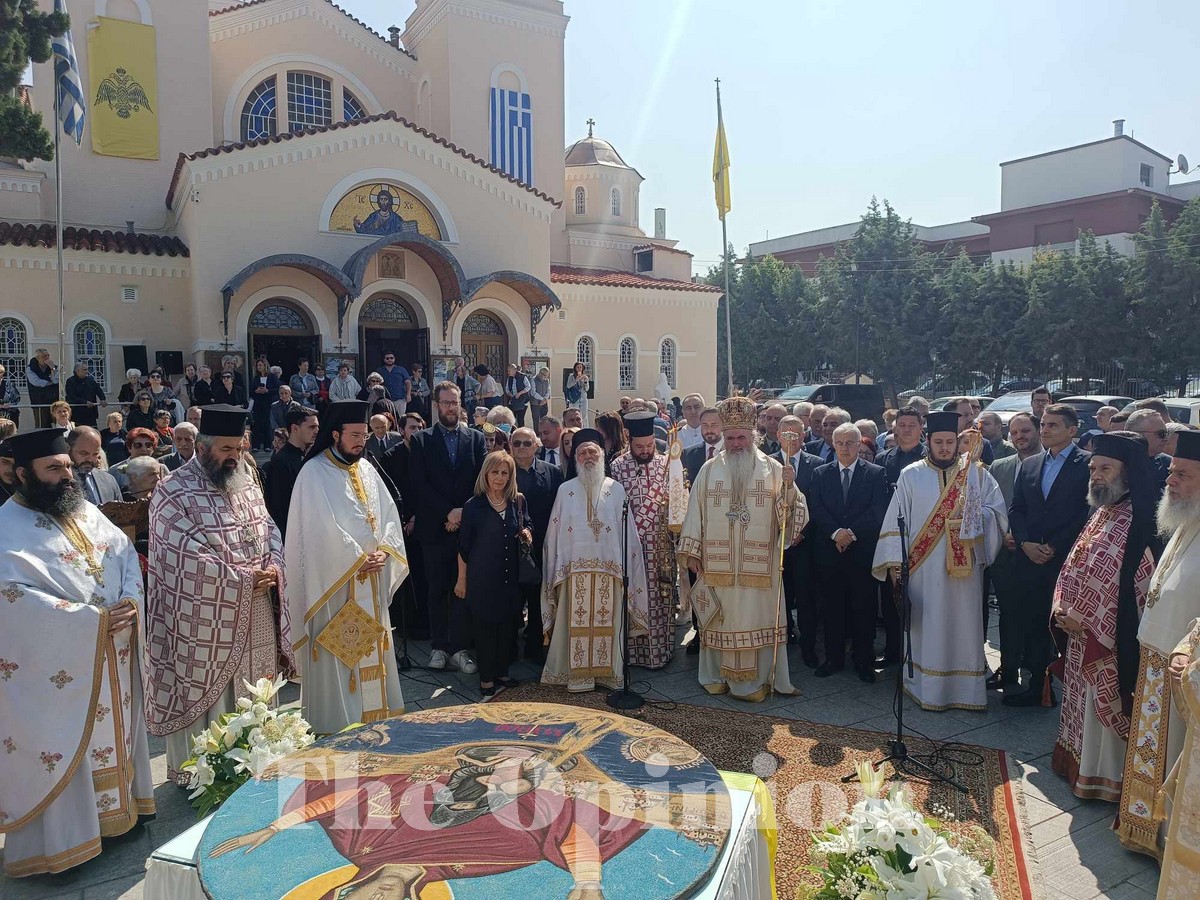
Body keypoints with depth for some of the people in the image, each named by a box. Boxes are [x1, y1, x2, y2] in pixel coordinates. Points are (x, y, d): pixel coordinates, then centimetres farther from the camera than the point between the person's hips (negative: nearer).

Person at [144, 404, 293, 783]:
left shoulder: (246, 483, 9)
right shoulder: (174, 493, -12)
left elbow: (269, 529, 10)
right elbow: (190, 556, -19)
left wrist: (273, 568, -10)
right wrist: (244, 580, -18)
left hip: (256, 617, 6)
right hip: (205, 621, -6)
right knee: (205, 699, 6)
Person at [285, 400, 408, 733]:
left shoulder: (367, 469, 9)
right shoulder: (314, 473, -11)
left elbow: (389, 515, 8)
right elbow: (323, 528, -18)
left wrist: (383, 551, -8)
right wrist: (358, 558, -13)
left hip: (370, 580, 6)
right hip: (333, 581, -6)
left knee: (370, 650, 13)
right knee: (337, 653, 1)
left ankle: (373, 712, 26)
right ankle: (335, 721, 13)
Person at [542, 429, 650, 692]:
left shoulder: (616, 489, 8)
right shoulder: (566, 490, 8)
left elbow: (627, 531, 6)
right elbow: (555, 532, 8)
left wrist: (625, 566, 0)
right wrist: (558, 568, 3)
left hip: (609, 569, 0)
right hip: (575, 569, 0)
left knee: (607, 623, 2)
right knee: (577, 622, 2)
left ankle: (609, 672, 14)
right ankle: (578, 674, 11)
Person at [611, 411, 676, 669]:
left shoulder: (666, 463, 0)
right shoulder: (618, 466, -1)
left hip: (660, 542, 1)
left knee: (660, 595, 8)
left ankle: (661, 648, 20)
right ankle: (635, 651, 19)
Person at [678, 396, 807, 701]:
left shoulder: (772, 468, 2)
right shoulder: (710, 469, 3)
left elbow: (790, 512, -3)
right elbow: (695, 511, 4)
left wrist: (789, 487, -22)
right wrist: (691, 552, 1)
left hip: (759, 565, 0)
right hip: (717, 563, 1)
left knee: (757, 617, 4)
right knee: (719, 618, 8)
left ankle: (757, 679, 16)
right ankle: (717, 675, 23)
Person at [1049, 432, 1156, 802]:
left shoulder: (1138, 523, -20)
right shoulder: (1100, 514, 7)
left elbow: (1137, 587, -23)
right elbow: (1073, 567, 12)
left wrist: (1085, 621, -18)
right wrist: (1063, 609, 0)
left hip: (1112, 642, -8)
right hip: (1080, 636, 8)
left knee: (1104, 708, 6)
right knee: (1081, 703, 20)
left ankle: (1102, 776, 22)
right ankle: (1078, 764, 36)